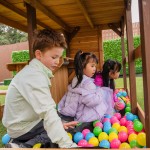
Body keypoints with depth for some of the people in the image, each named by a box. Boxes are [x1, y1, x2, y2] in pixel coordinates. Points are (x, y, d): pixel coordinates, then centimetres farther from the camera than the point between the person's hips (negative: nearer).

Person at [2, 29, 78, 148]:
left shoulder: (36, 71, 4)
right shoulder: (35, 76, -27)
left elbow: (44, 108, 4)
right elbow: (48, 111, -36)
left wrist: (59, 124, -4)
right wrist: (68, 145, -39)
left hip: (27, 122, 9)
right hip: (24, 128, -9)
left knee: (63, 129, 19)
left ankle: (23, 142, 11)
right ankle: (23, 146, -8)